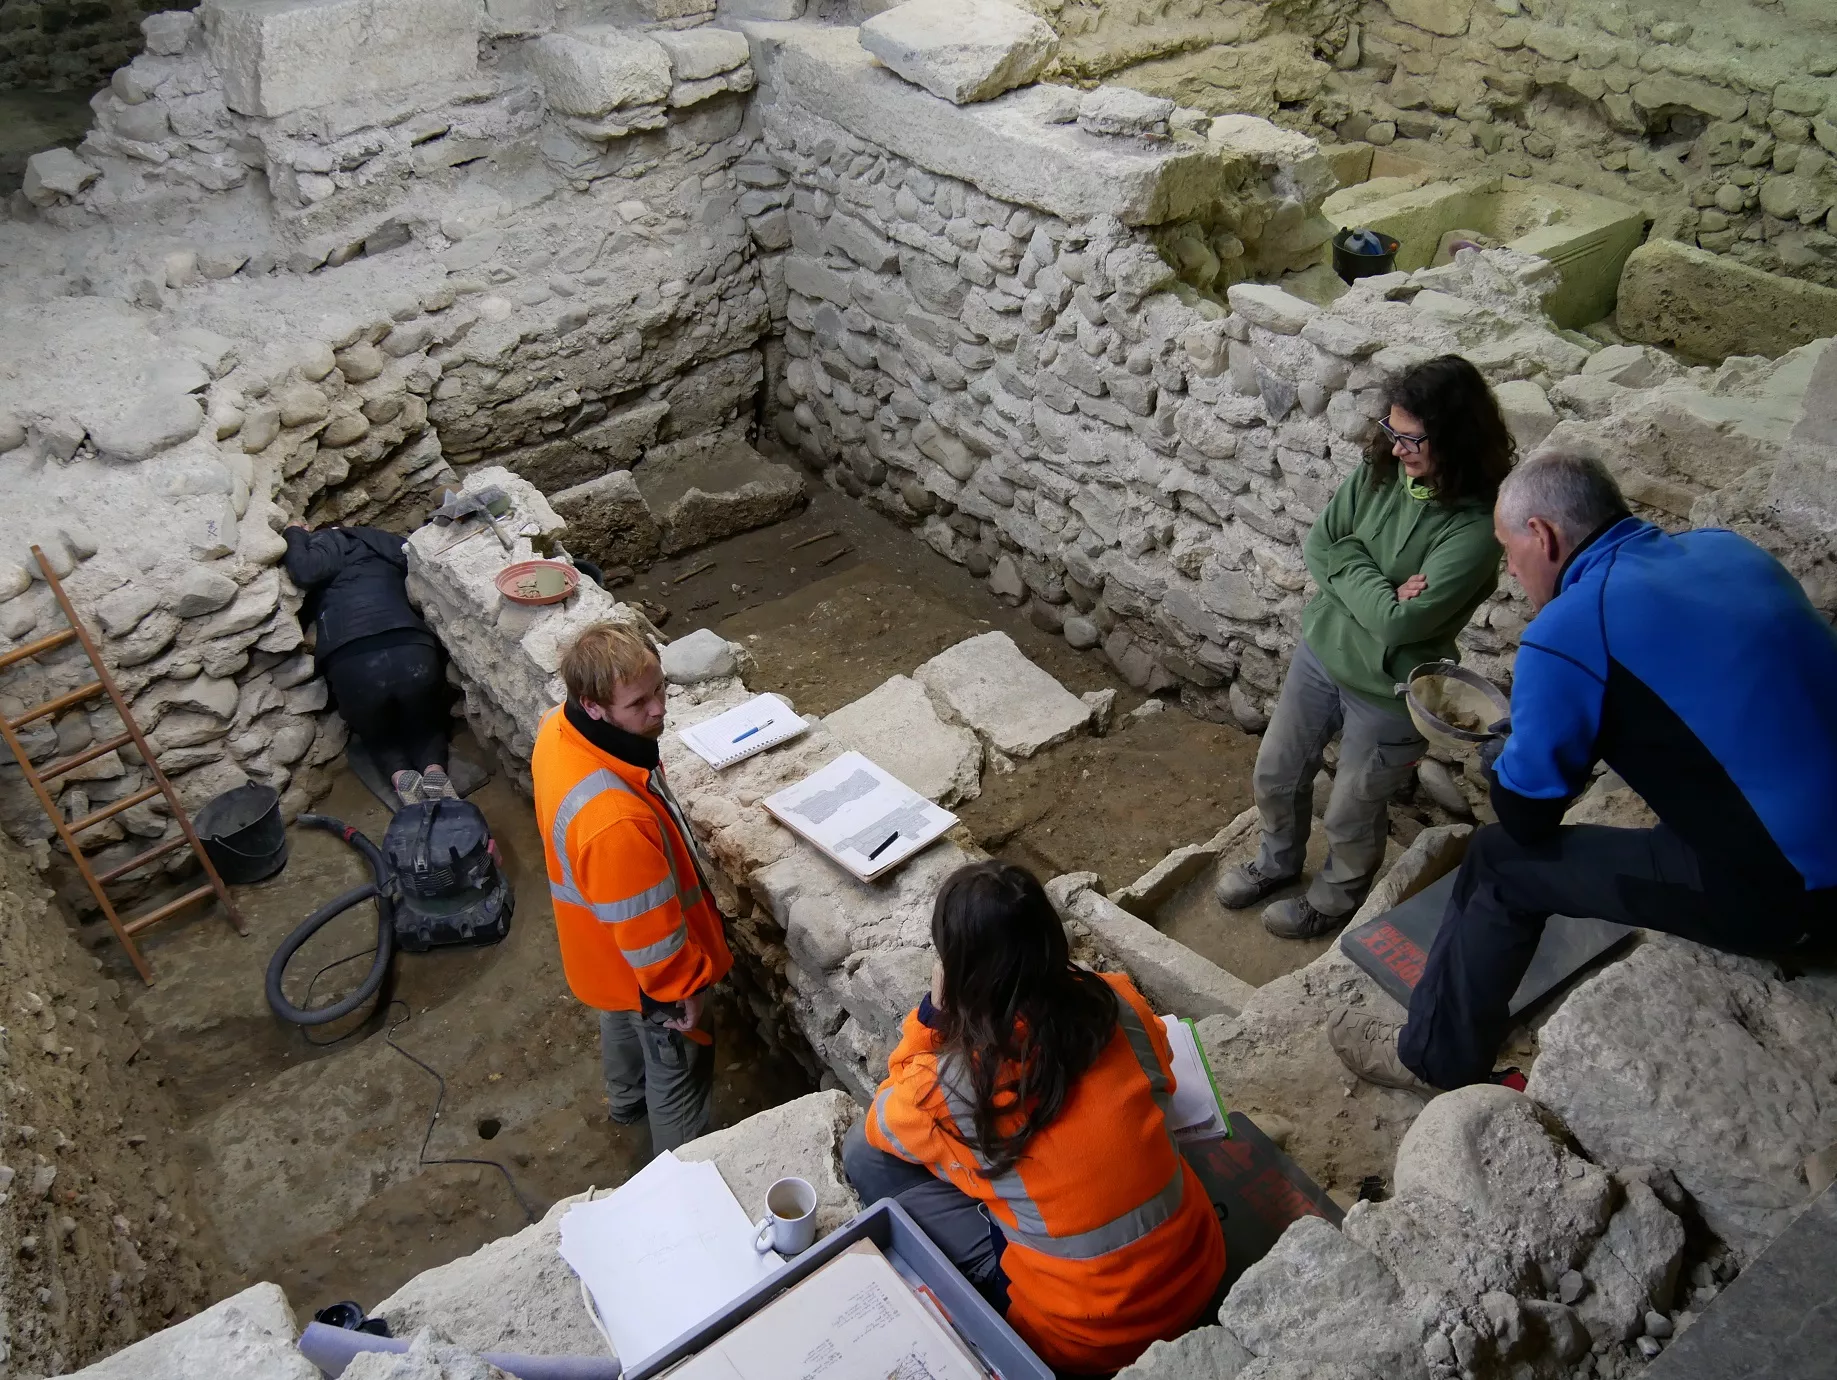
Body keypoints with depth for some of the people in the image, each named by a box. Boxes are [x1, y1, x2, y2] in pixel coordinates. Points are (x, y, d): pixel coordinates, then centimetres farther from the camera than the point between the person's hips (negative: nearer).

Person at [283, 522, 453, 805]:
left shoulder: (329, 540, 12)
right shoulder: (380, 541, 25)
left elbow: (306, 572, -6)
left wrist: (295, 536, 14)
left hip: (353, 668, -2)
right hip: (414, 656, 2)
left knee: (377, 736, 27)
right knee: (426, 727, 28)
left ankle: (399, 775, -3)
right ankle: (434, 769, -2)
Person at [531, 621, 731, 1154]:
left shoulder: (558, 731, -19)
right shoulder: (614, 820, -47)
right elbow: (646, 927, -31)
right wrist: (684, 989, -14)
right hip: (643, 970, -8)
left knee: (623, 1021, 36)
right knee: (679, 1066, 20)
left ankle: (627, 1100, 66)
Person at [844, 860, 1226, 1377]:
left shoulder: (948, 1086, -22)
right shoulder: (1120, 1005, -11)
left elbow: (882, 1125, 3)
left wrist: (932, 1011, -5)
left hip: (1090, 1336, -5)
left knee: (863, 1151, 4)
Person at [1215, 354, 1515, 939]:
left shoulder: (1476, 527, -27)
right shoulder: (1382, 470, -9)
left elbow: (1400, 622, -29)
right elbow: (1317, 546, -5)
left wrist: (1349, 565, -17)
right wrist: (1375, 589, -20)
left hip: (1390, 691, -6)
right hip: (1320, 650, 6)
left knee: (1351, 816, 16)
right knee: (1274, 777, 22)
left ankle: (1335, 899, 46)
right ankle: (1278, 861, 52)